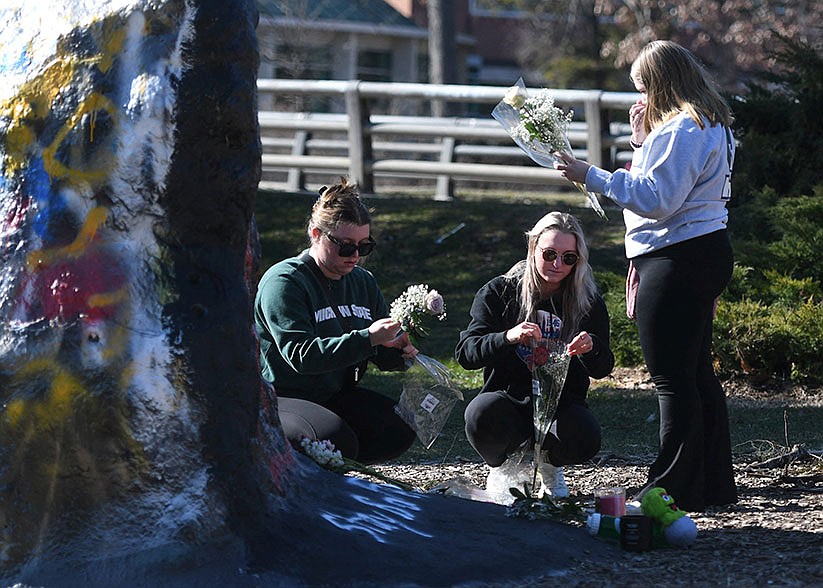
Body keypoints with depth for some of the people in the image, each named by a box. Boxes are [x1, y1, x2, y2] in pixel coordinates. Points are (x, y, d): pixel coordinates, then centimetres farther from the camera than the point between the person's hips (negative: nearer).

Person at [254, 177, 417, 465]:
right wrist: (367, 338, -33)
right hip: (279, 397, -7)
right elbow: (301, 355, -27)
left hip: (337, 395, 7)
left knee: (400, 430, -17)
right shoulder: (283, 281, -14)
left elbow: (382, 354, 16)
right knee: (337, 440, -32)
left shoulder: (363, 282, 10)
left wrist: (399, 350, -10)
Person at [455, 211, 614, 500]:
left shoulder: (588, 302, 4)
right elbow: (465, 353, -9)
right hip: (508, 398, -1)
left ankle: (550, 461, 8)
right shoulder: (499, 292, -2)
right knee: (482, 413, -37)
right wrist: (507, 338, -30)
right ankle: (503, 464, 1)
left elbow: (603, 368, 1)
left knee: (585, 438, -33)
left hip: (561, 403, 2)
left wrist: (590, 348, -24)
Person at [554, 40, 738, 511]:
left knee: (672, 377, -8)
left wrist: (592, 176, -18)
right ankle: (715, 484, 21)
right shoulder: (709, 126, 17)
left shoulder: (681, 130, -17)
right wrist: (643, 139, 17)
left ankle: (676, 489, -6)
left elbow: (657, 199, -22)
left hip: (678, 261, -11)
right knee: (697, 372, 16)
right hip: (707, 253, 11)